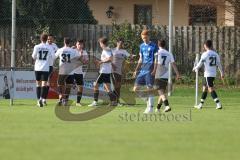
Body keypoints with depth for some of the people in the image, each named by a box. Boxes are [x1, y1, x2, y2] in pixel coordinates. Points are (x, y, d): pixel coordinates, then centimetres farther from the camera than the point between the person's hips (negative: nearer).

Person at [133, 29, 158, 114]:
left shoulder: (154, 46, -5)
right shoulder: (142, 46, 14)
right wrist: (136, 70, 16)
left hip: (150, 70, -7)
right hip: (142, 69, 7)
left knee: (149, 89, -7)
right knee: (135, 89, 2)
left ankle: (150, 107, -1)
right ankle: (148, 101, 16)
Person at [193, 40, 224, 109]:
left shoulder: (205, 54, -11)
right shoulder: (215, 54, 8)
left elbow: (200, 64, -7)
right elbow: (219, 64, 11)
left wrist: (195, 68, 12)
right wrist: (222, 73, 20)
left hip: (208, 74, -7)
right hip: (214, 74, 7)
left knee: (211, 89, -9)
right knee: (204, 88, 17)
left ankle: (218, 104, -20)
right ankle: (200, 105, 23)